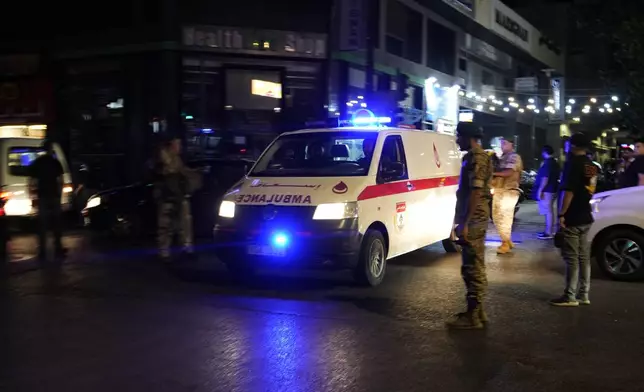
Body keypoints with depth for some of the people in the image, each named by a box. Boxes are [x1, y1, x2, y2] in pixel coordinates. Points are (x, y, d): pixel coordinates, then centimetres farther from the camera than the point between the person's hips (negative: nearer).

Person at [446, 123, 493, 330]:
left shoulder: (477, 158, -15)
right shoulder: (474, 157, 17)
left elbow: (476, 192, -22)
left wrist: (465, 223, -23)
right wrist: (463, 221, 23)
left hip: (473, 221, -11)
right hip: (475, 219, 11)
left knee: (473, 268, -6)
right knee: (474, 267, 14)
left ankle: (473, 316, 0)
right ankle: (476, 311, 22)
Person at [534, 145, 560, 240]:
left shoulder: (548, 163, -16)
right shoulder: (554, 163, 16)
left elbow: (545, 178, -22)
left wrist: (540, 190, -20)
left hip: (547, 191, -11)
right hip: (552, 189, 11)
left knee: (548, 211, -9)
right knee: (549, 211, 15)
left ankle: (549, 233, -8)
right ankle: (549, 230, 21)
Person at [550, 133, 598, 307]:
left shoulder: (573, 163, -15)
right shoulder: (591, 165, 12)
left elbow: (568, 191, -21)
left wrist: (561, 214, -19)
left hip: (572, 218, -9)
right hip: (585, 217, 9)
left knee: (571, 258, -6)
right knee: (583, 257, 11)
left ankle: (570, 296, -3)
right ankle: (583, 294, 16)